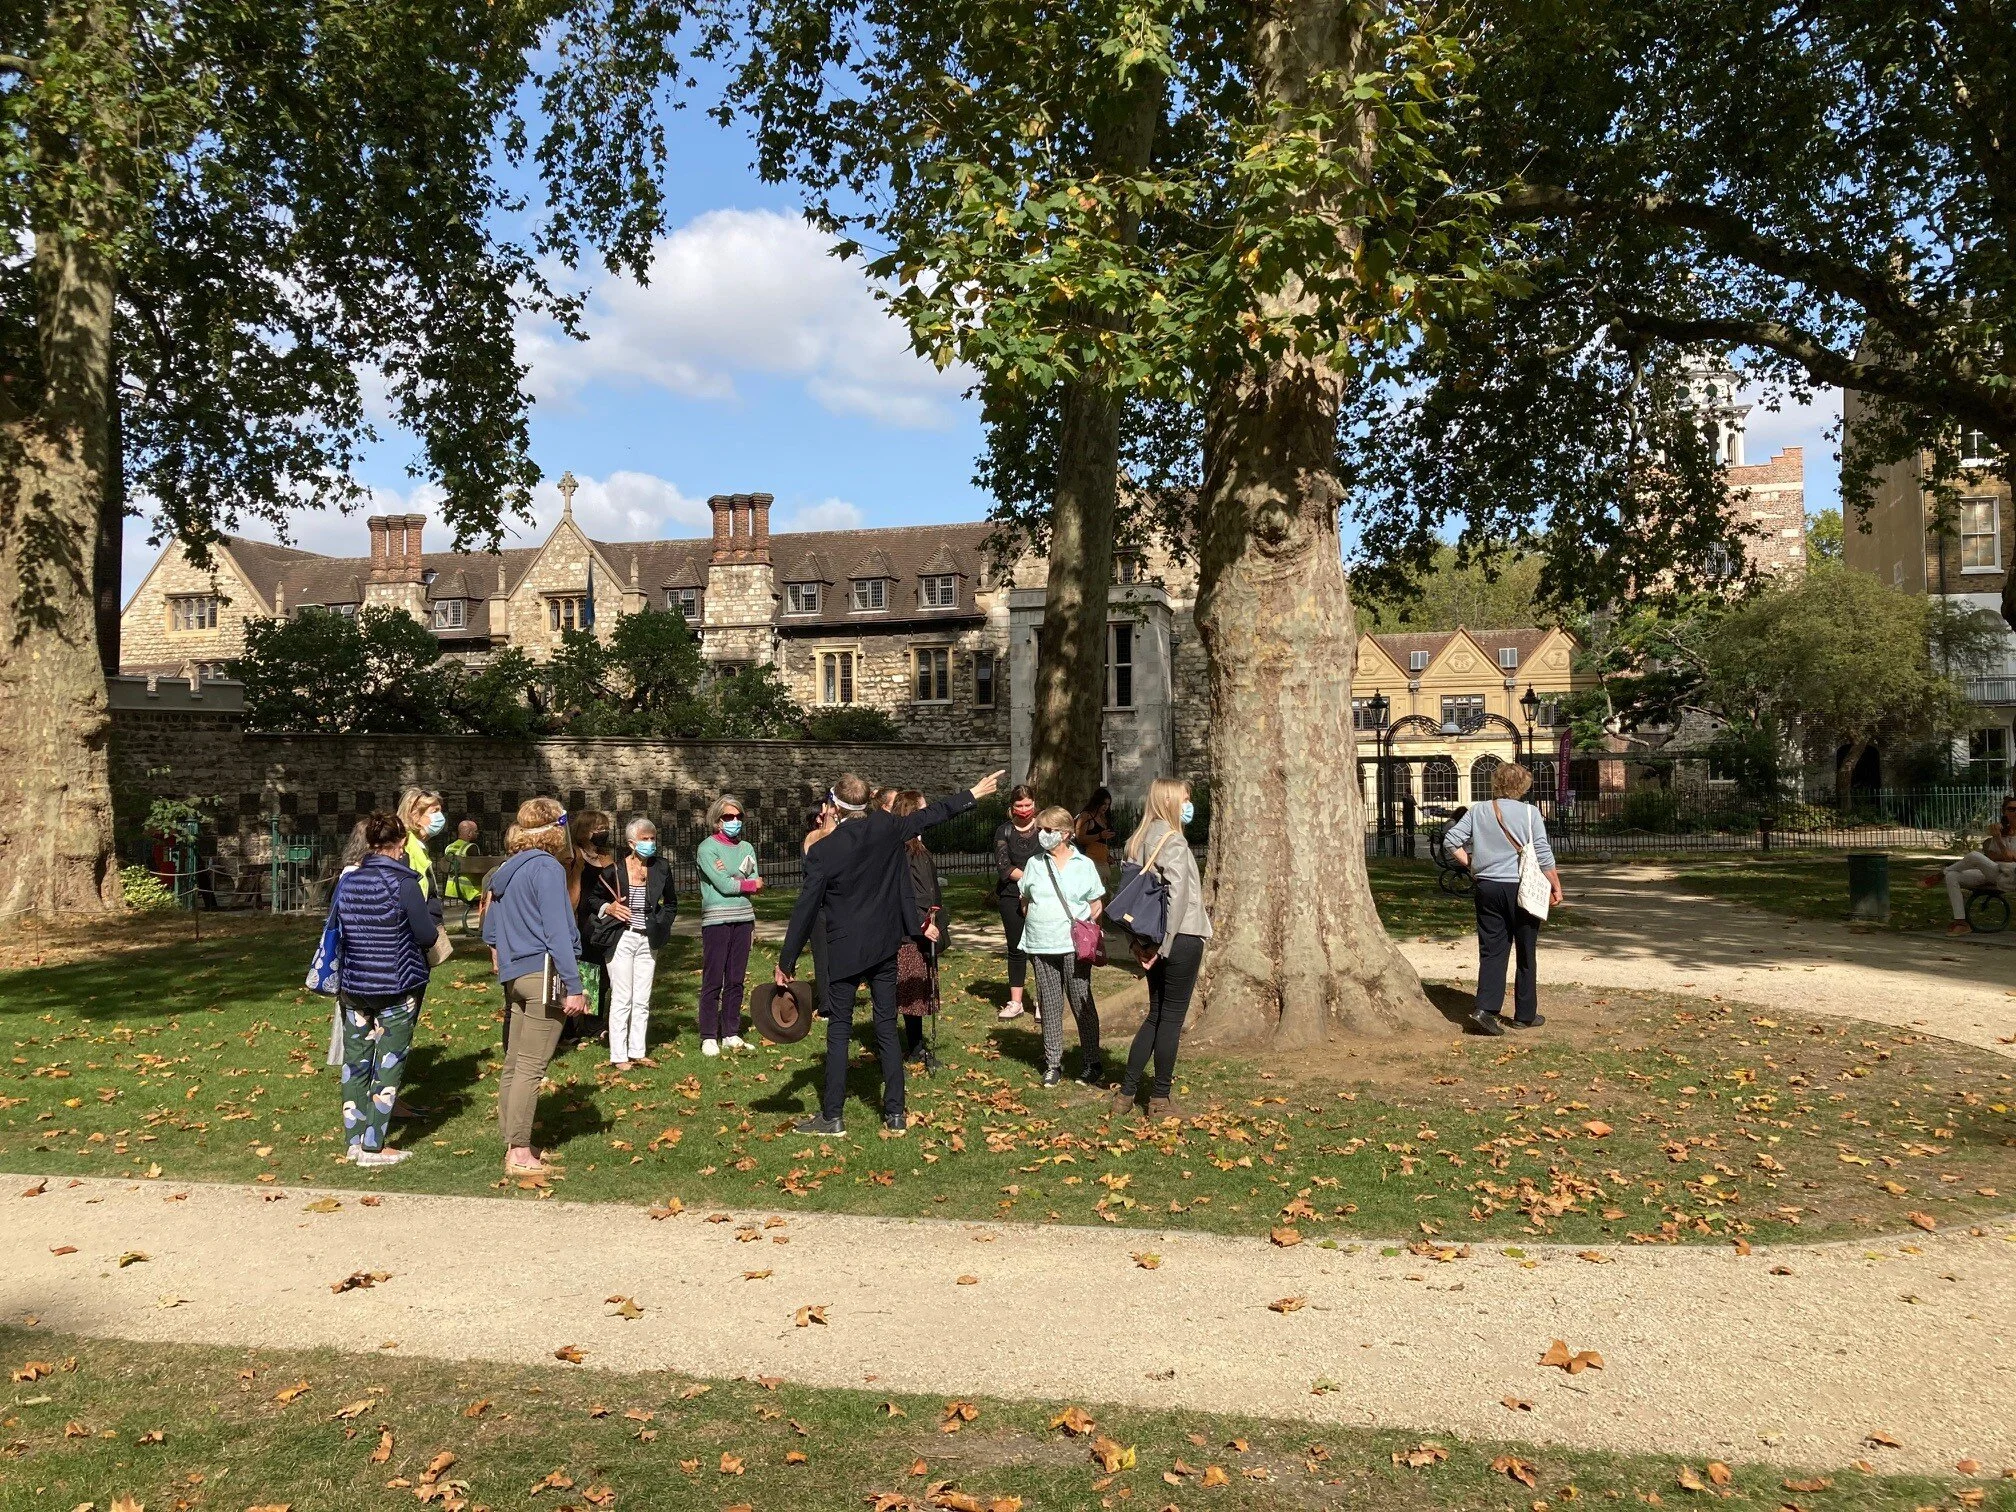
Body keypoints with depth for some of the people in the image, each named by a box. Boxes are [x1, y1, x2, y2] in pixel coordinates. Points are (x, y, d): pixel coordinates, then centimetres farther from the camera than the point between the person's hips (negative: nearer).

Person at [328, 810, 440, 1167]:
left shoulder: (347, 881, 1)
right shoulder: (403, 883, -15)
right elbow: (428, 936, -12)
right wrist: (435, 930, 9)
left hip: (353, 986, 5)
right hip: (397, 987, -5)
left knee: (355, 1061, 14)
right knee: (388, 1064, 2)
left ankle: (354, 1139, 21)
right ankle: (373, 1147, 3)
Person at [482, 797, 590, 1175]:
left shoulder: (506, 870, 16)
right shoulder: (547, 867, -10)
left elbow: (489, 933, 21)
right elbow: (557, 931, -17)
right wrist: (574, 987, -17)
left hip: (515, 976, 9)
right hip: (545, 975, -9)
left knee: (514, 1065, 12)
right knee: (531, 1067, -6)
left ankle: (514, 1146, 20)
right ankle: (520, 1154, -3)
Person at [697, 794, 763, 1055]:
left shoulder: (746, 848, 13)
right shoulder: (707, 848, -3)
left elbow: (756, 885, 4)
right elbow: (724, 886, -12)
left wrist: (731, 877, -12)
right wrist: (748, 882, 2)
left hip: (743, 918, 5)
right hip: (716, 919, -5)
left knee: (736, 980, 9)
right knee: (713, 981, -2)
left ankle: (731, 1034, 16)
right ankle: (709, 1038, 4)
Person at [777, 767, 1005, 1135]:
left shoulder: (822, 851, -13)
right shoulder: (887, 828, -5)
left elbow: (806, 908, -12)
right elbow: (931, 815, 9)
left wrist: (786, 961, -6)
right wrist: (973, 795, 23)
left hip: (844, 951, -4)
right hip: (884, 946, 4)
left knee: (839, 1030, 4)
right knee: (887, 1028, 10)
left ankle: (831, 1117, 7)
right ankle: (895, 1113, 14)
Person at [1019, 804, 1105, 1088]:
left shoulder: (1084, 864, 3)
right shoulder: (1035, 864, 9)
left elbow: (1097, 905, 7)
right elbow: (1025, 902, 19)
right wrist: (1037, 923, 5)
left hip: (1074, 946, -2)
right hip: (1041, 946, 2)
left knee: (1082, 1003, 0)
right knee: (1050, 1004, 7)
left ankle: (1092, 1063, 9)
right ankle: (1053, 1063, 16)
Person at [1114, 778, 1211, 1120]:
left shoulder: (1138, 840, 12)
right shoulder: (1173, 840, -13)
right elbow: (1177, 894, -21)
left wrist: (1140, 941, 11)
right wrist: (1165, 945, -16)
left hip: (1154, 940, 8)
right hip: (1182, 939, -8)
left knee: (1156, 1015, 16)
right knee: (1172, 1017, 1)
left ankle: (1126, 1092, 16)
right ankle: (1160, 1098, 9)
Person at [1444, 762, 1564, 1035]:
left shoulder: (1478, 811, 3)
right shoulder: (1529, 812, -7)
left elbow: (1450, 841, 1)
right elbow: (1544, 855, -7)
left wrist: (1471, 864, 10)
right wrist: (1556, 887, 2)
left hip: (1488, 888, 3)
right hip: (1521, 888, -3)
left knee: (1492, 951, 6)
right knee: (1526, 954, 10)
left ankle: (1485, 1008, -9)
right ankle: (1525, 1015, 17)